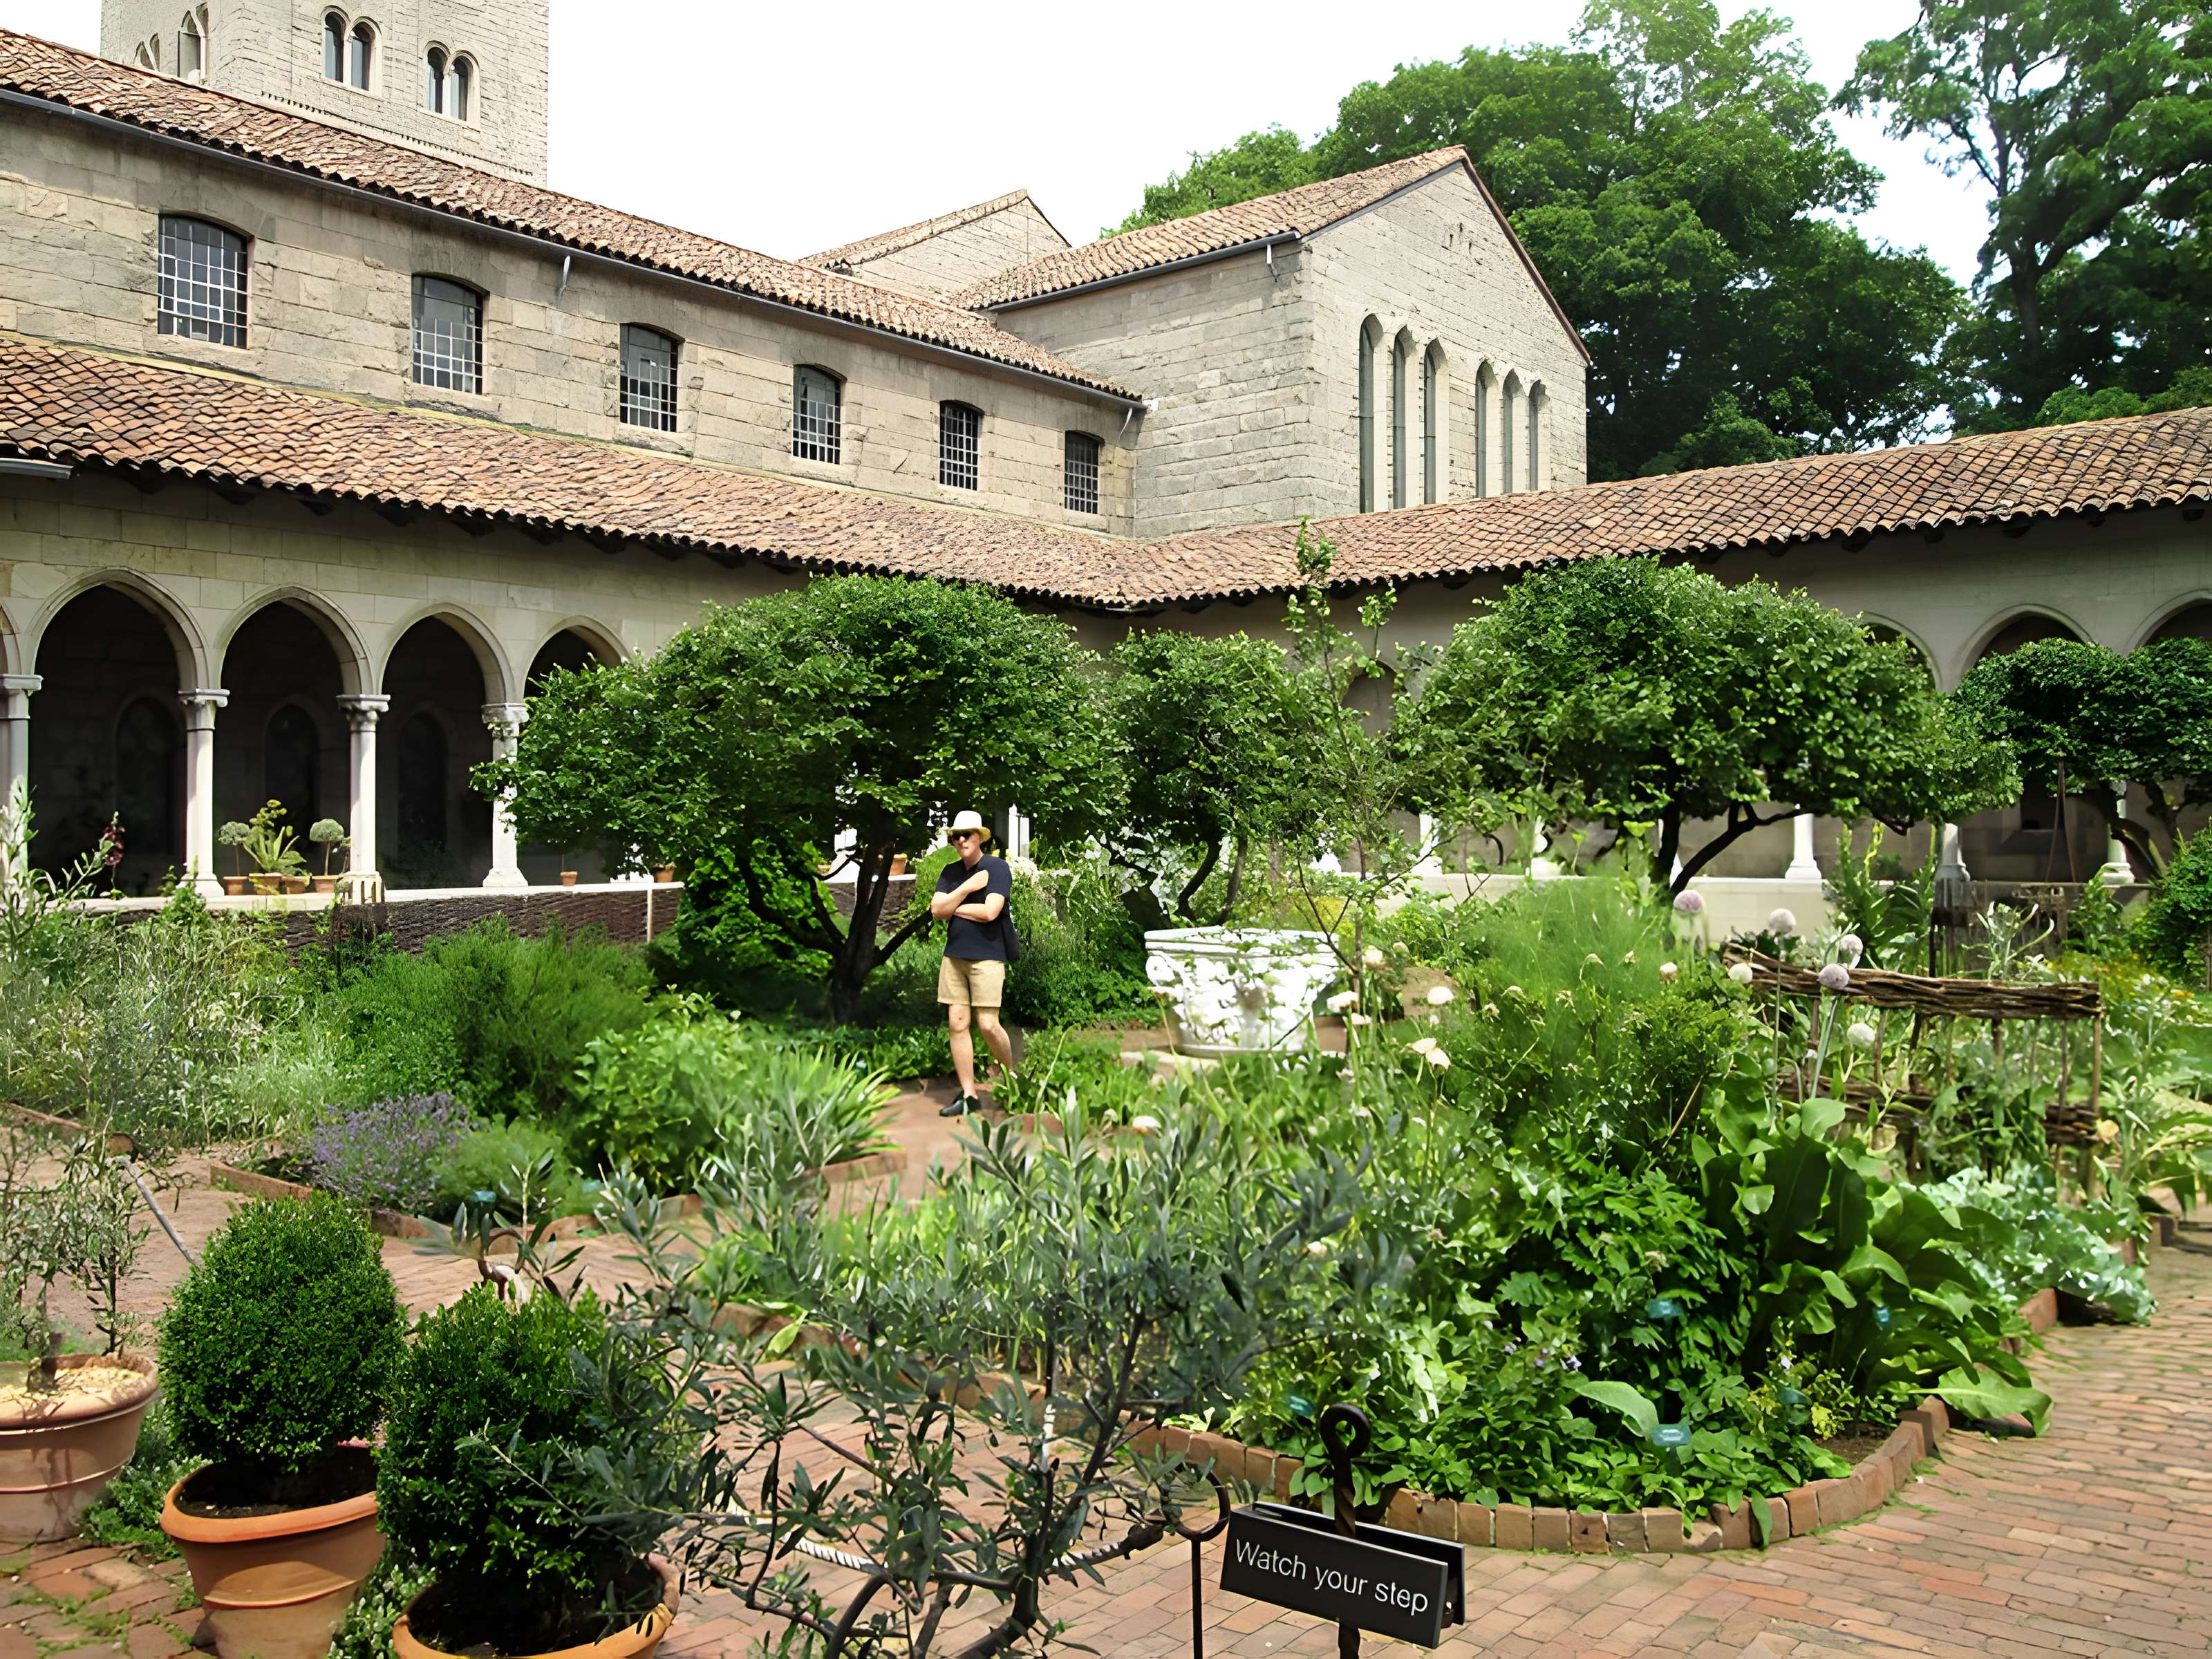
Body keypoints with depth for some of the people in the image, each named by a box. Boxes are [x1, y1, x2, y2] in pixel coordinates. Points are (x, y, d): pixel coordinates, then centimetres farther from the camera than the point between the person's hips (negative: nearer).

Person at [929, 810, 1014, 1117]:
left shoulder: (997, 868, -6)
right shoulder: (951, 872, 12)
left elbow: (989, 911, -17)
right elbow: (936, 910, 2)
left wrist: (953, 907, -4)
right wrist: (967, 888, -9)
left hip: (987, 957, -6)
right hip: (954, 956, 6)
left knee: (987, 1024, -9)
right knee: (958, 1025, 1)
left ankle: (1011, 1076, 18)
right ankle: (969, 1096, 6)